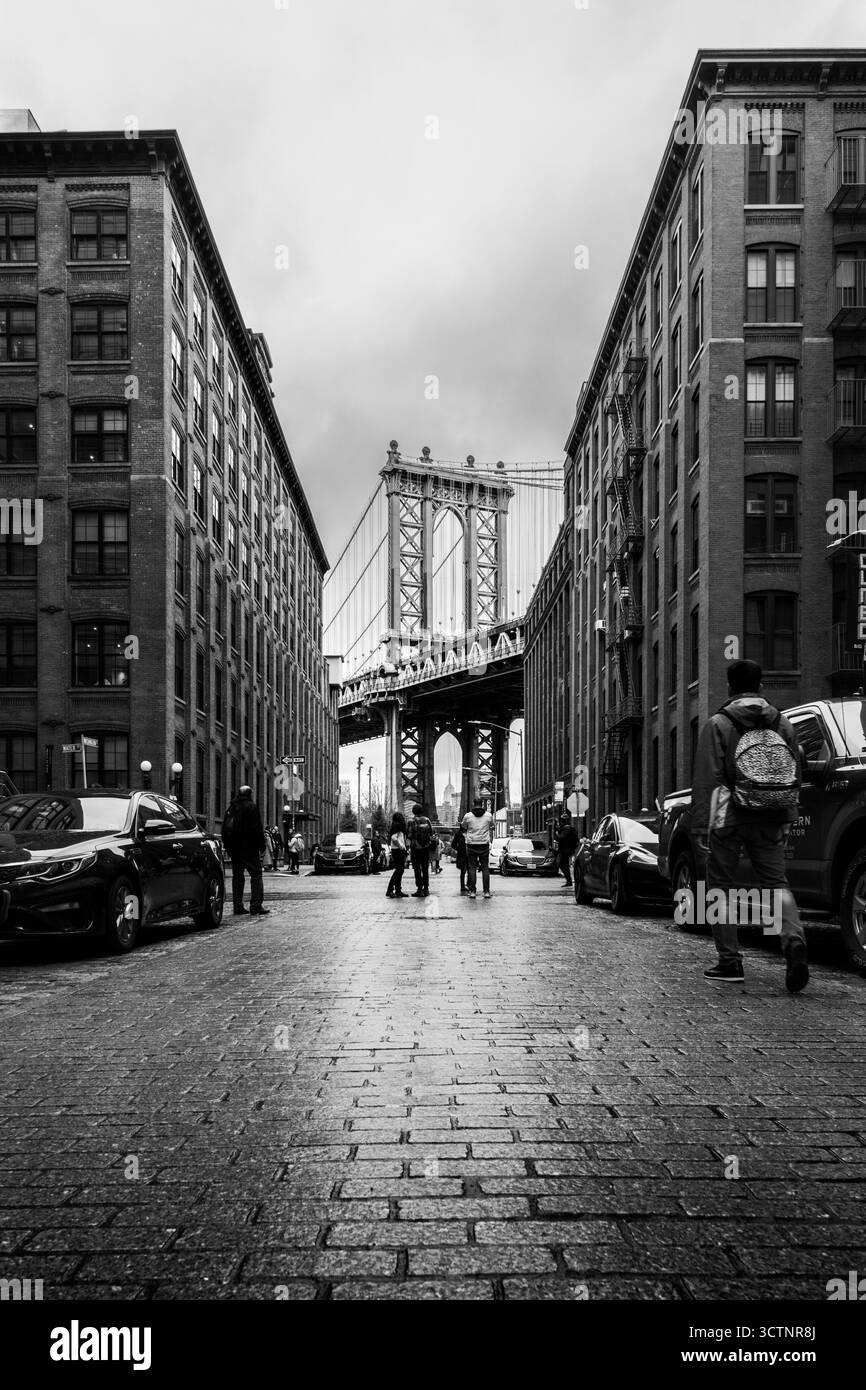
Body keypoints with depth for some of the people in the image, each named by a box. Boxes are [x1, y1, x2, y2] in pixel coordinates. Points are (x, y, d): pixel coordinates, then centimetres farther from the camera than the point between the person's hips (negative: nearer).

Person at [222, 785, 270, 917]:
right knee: (256, 875, -3)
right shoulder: (251, 806, -7)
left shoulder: (231, 808, 13)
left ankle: (238, 907, 7)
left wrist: (228, 848, 21)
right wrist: (262, 846, -7)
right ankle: (256, 907, -9)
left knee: (237, 876, 10)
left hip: (234, 849, 6)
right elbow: (257, 828, -12)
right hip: (249, 848, -6)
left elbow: (225, 830, 17)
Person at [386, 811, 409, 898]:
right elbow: (393, 837, -22)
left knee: (399, 871, 10)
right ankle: (389, 890, -13)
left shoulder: (399, 825, 19)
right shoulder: (397, 825, -11)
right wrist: (400, 846, -15)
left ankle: (398, 891, 13)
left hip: (400, 851, 10)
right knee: (398, 870, -11)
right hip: (398, 850, -10)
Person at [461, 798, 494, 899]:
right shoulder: (489, 815, 1)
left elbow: (463, 828, 13)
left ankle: (472, 891, 1)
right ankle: (486, 891, 2)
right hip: (484, 845, 1)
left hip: (471, 845, -1)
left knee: (472, 868, 4)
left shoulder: (467, 816, -2)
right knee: (485, 868, 5)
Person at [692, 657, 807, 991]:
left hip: (728, 819, -4)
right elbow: (796, 776, 13)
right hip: (770, 823, 4)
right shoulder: (782, 723, 10)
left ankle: (730, 962, 9)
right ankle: (794, 941, -20)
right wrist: (785, 821, 20)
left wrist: (701, 827, -9)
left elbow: (706, 779, -10)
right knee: (776, 882, 6)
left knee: (721, 887, 8)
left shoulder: (718, 724, -5)